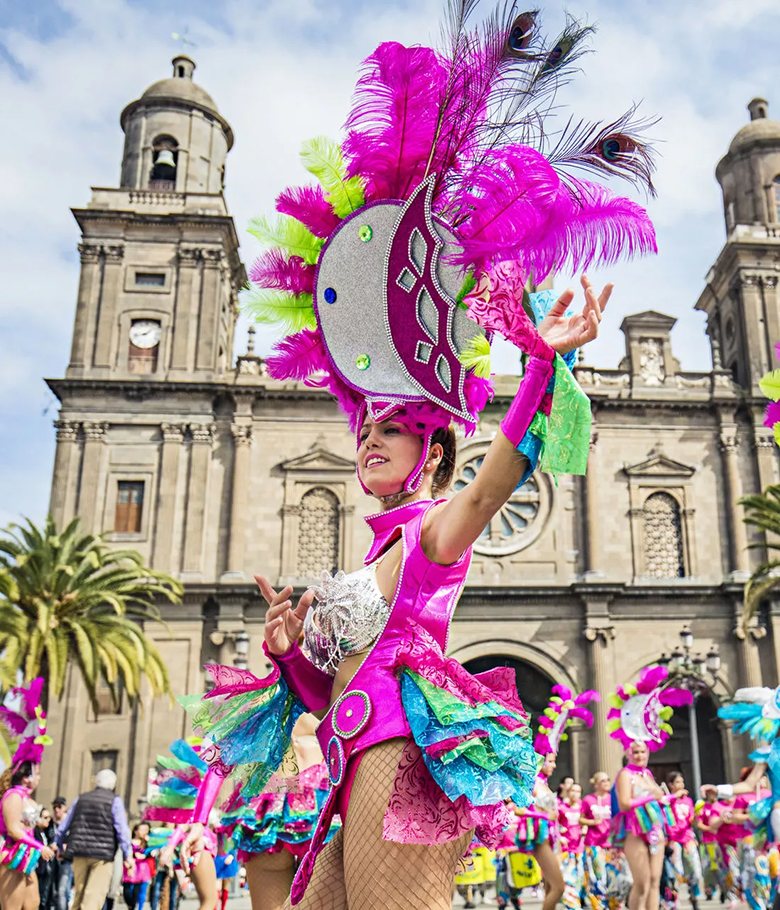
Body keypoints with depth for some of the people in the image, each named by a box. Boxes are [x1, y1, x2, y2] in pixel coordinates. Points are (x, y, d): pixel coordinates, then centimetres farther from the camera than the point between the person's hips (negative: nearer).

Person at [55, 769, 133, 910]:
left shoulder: (81, 799, 11)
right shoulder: (114, 801, -3)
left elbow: (63, 827, 17)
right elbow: (122, 830, -8)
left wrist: (59, 847, 31)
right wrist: (127, 855, -4)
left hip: (80, 853, 5)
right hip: (103, 855, -5)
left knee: (79, 892, 18)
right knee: (94, 894, -6)